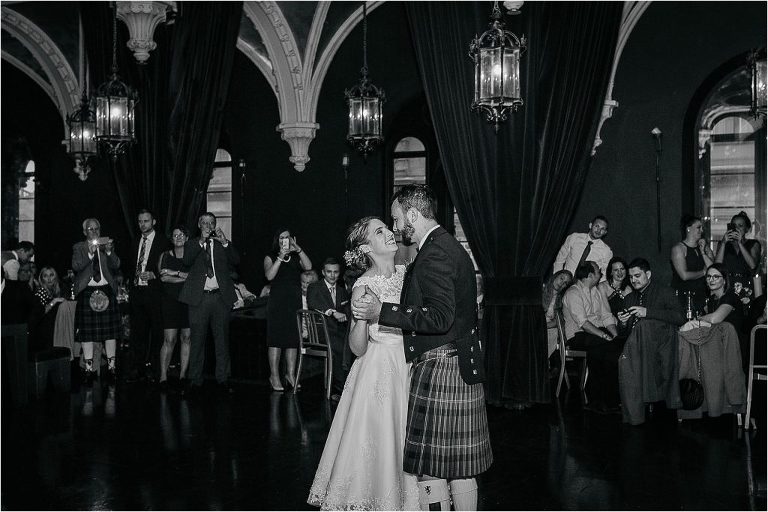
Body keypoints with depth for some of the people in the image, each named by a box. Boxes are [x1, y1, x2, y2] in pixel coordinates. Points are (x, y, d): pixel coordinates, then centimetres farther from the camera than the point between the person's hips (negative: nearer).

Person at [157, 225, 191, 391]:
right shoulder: (165, 256, 11)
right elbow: (163, 277, -2)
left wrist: (175, 273, -7)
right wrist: (186, 277, -8)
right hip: (171, 301, -1)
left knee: (186, 338, 1)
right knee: (169, 340, -7)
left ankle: (182, 376, 7)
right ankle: (163, 377, -3)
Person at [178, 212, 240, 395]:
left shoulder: (224, 245, 15)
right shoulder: (192, 244, 13)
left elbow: (236, 261, -1)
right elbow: (187, 261, -6)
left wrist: (224, 242, -12)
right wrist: (201, 241, -13)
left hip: (220, 297, 1)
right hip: (199, 298, -1)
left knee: (222, 339, 2)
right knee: (197, 340, 0)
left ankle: (223, 379, 7)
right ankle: (195, 381, 5)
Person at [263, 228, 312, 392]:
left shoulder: (296, 257, 13)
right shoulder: (270, 258, 7)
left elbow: (308, 267, -6)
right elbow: (269, 275, -10)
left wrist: (298, 249, -13)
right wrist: (281, 257, -15)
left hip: (295, 302, 3)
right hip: (277, 303, -3)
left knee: (293, 339, 5)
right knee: (276, 339, -4)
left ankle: (290, 373, 13)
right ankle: (274, 375, 2)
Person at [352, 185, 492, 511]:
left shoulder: (435, 253, -16)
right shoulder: (452, 246, 16)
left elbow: (439, 318, -25)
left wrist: (382, 311, -24)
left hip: (438, 369, -10)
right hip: (463, 365, 10)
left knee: (430, 467, -2)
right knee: (461, 465, 15)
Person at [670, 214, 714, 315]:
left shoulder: (704, 247, 14)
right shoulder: (679, 248, -4)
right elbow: (684, 275, -14)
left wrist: (703, 252, -3)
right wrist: (703, 272, 1)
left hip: (701, 296, 5)